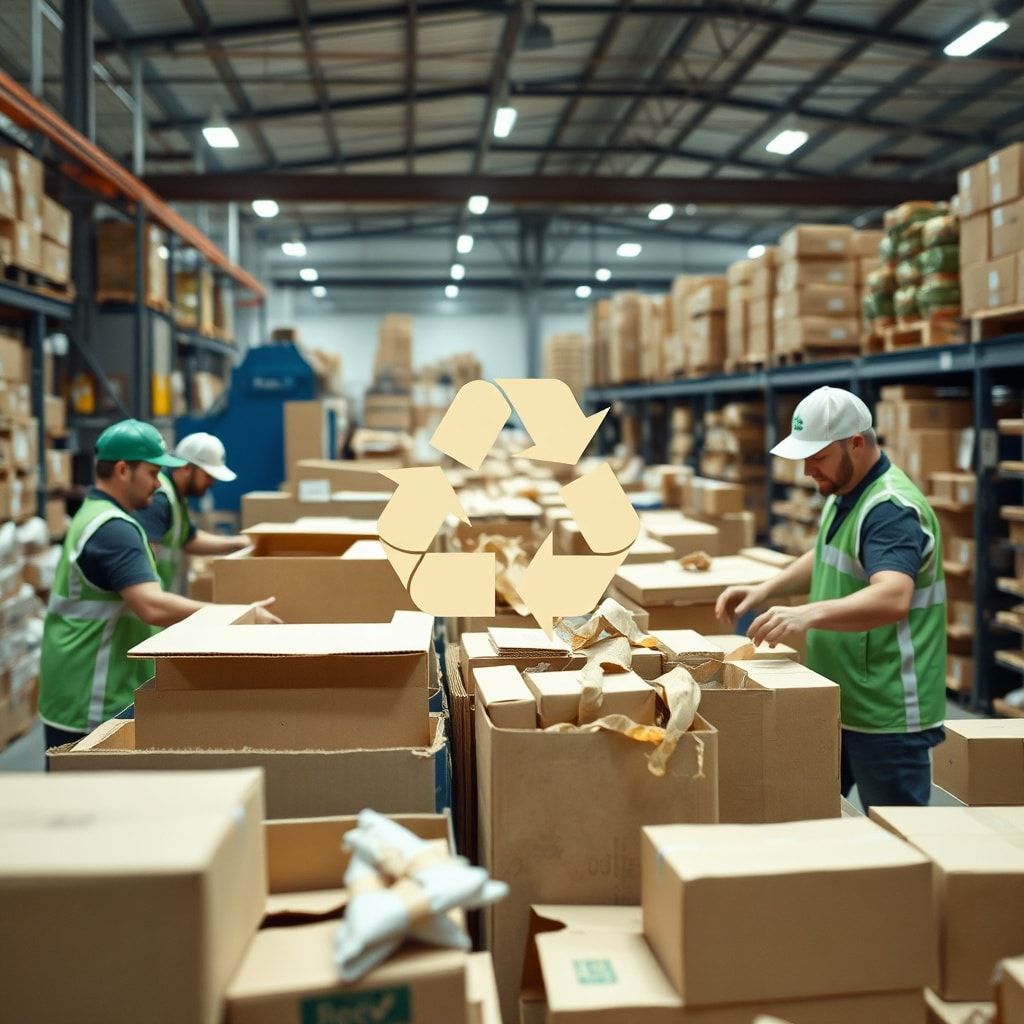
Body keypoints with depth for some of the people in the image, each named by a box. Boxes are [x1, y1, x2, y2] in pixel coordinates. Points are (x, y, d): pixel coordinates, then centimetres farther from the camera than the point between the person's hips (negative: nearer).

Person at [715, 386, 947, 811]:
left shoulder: (892, 509, -22)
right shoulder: (844, 493, 9)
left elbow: (893, 598, -37)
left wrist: (807, 614, -50)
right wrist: (765, 592, 7)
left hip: (886, 716, -9)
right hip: (836, 703, 9)